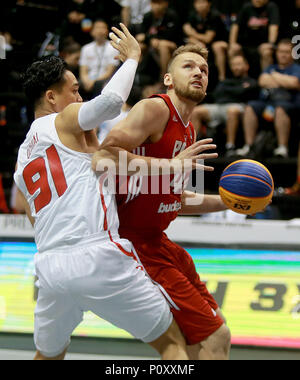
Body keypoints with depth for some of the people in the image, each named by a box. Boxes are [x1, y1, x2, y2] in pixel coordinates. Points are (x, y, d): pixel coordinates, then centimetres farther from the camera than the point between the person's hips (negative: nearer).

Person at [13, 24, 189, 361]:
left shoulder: (22, 158, 23)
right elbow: (111, 99, -17)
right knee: (171, 342, 4)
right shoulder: (63, 121, 2)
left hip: (49, 266, 7)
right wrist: (132, 56, 1)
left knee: (48, 355, 28)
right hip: (96, 256, -7)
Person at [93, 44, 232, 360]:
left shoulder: (188, 131, 15)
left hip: (156, 242, 10)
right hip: (135, 247, -10)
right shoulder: (155, 109, -14)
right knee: (215, 337, -11)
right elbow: (101, 158, -27)